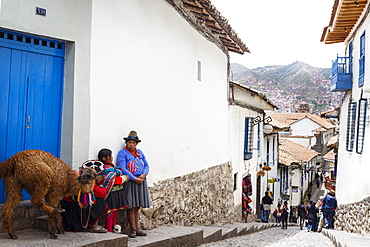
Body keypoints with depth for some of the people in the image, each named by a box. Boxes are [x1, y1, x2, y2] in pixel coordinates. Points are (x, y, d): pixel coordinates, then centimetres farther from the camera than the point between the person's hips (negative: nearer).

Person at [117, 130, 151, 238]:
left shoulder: (140, 153, 17)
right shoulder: (122, 153, -3)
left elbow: (146, 165, 16)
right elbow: (122, 169, -12)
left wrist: (144, 175, -6)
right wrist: (134, 179, -17)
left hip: (141, 181, 6)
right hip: (130, 181, -5)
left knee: (137, 207, 9)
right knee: (131, 206, -4)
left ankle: (137, 229, 13)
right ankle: (133, 229, 2)